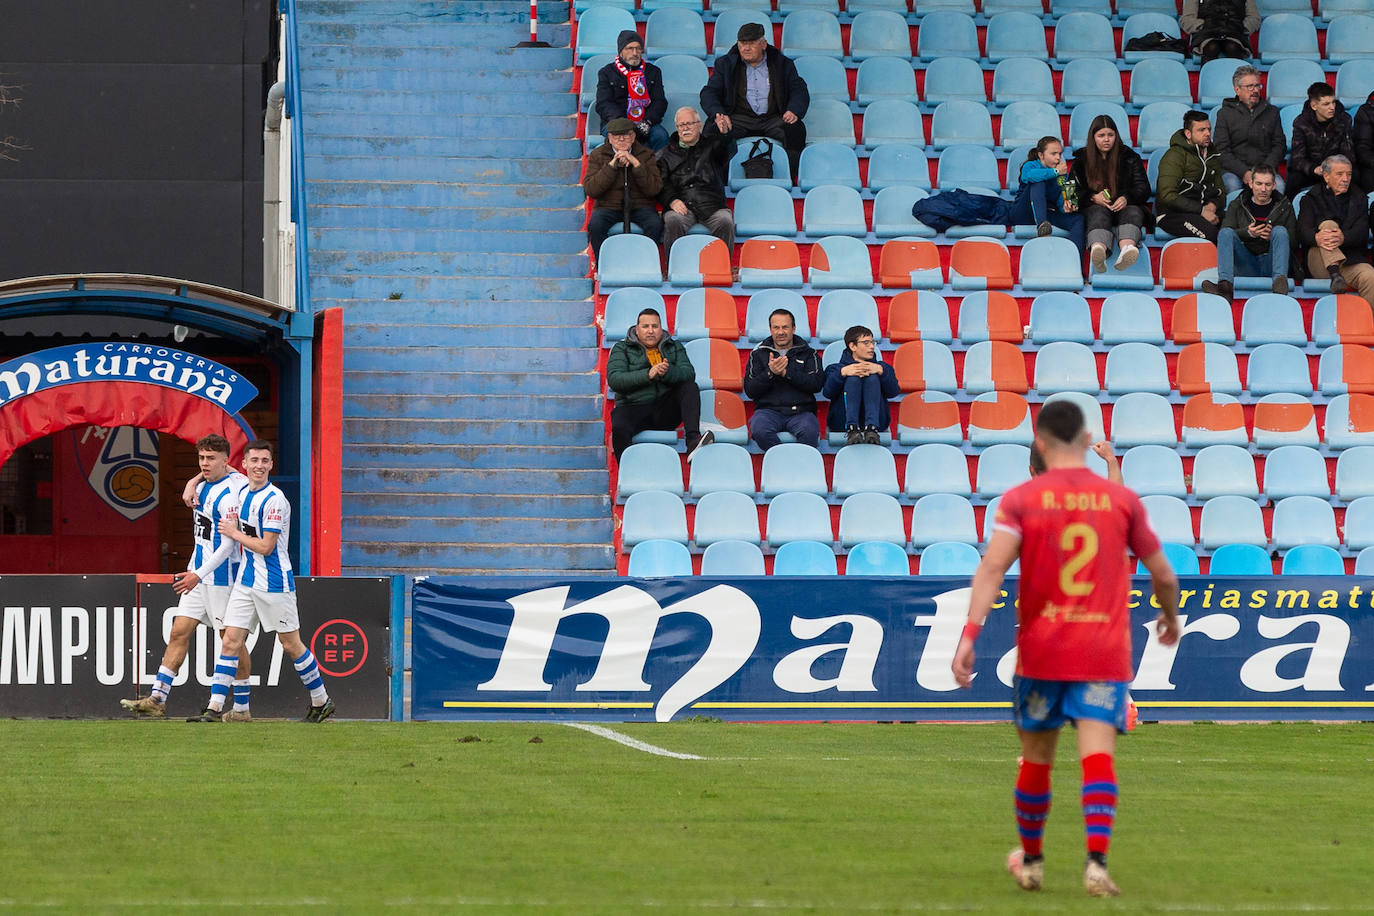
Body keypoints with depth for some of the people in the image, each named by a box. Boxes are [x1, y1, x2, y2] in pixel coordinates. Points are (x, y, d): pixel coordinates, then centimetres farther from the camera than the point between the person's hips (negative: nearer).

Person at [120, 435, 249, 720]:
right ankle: (157, 699, 3)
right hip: (197, 573, 8)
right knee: (179, 633, 3)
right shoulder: (201, 485, 7)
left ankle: (242, 709, 6)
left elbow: (228, 545, -21)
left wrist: (199, 575, -28)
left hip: (221, 576, -8)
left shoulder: (229, 495, -17)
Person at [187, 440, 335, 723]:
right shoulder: (242, 493, 8)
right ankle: (214, 708, -4)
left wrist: (233, 532, -8)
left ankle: (321, 702, 19)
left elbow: (265, 546, -18)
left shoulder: (274, 500, -17)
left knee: (291, 645, 3)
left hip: (274, 583, -7)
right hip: (245, 582, 7)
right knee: (231, 641, -2)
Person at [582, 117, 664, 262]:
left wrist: (636, 164, -15)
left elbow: (654, 190, -6)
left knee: (656, 224, -30)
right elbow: (590, 190, -7)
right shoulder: (597, 155, 5)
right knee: (595, 225, -32)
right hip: (608, 207, 0)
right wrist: (611, 166, -14)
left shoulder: (646, 155, 6)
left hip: (640, 207, 0)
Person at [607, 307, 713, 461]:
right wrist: (648, 375, -18)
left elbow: (689, 373, 1)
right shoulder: (621, 349, 12)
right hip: (634, 407, -2)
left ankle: (693, 440, -35)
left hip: (666, 410, 2)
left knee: (690, 387, -21)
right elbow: (614, 379, -6)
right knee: (619, 428, -35)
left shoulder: (675, 347, 19)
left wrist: (667, 373, -22)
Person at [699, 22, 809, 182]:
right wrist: (718, 114, -14)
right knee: (715, 130, -32)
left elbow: (799, 90, 11)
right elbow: (709, 93, 8)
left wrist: (794, 111, -12)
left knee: (796, 129, -32)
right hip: (739, 118, 0)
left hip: (773, 119, 0)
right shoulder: (725, 64, 15)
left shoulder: (783, 64, 15)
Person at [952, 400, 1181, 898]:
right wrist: (1170, 618, 33)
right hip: (1105, 654, 0)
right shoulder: (1122, 500, 5)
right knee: (1098, 756, -9)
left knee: (1036, 759, 15)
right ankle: (1097, 860, -26)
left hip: (1040, 652, 0)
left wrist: (969, 634, -20)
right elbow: (1164, 576, 13)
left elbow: (992, 566, -14)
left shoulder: (1021, 499, 0)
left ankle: (1030, 860, 30)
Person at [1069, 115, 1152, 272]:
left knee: (1132, 212, -35)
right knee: (1099, 212, -37)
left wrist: (1127, 198, -16)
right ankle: (1098, 248, -73)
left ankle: (1127, 247, -70)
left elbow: (1143, 189, 6)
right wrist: (1094, 198, -16)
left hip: (1126, 205, 1)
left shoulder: (1129, 157, 13)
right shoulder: (1082, 159, 13)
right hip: (1095, 206, -1)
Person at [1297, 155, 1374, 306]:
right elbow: (1303, 231, -3)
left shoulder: (1358, 198, 17)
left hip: (1352, 259, 1)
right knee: (1328, 224, -26)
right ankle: (1335, 275, -44)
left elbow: (1362, 232, 0)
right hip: (1318, 264, -1)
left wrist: (1343, 238, -25)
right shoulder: (1312, 198, 13)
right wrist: (1317, 238, -30)